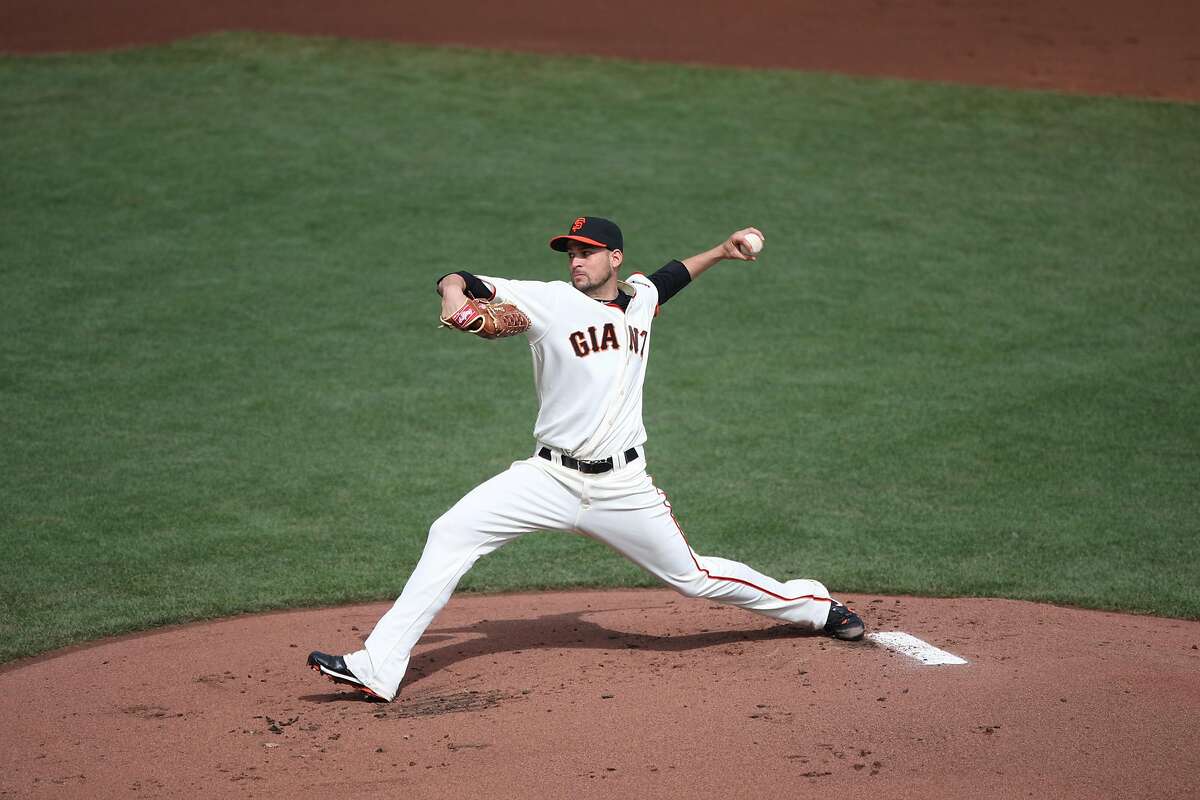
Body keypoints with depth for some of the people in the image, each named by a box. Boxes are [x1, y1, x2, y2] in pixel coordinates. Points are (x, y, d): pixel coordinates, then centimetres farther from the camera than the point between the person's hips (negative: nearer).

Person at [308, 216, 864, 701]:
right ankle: (378, 669, -19)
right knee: (451, 534, -18)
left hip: (623, 488, 2)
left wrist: (720, 252, 31)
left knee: (692, 578, 10)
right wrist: (455, 295, -37)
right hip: (551, 478, -2)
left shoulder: (639, 298, 7)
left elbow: (667, 278, 34)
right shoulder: (553, 301, -6)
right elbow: (461, 282, -16)